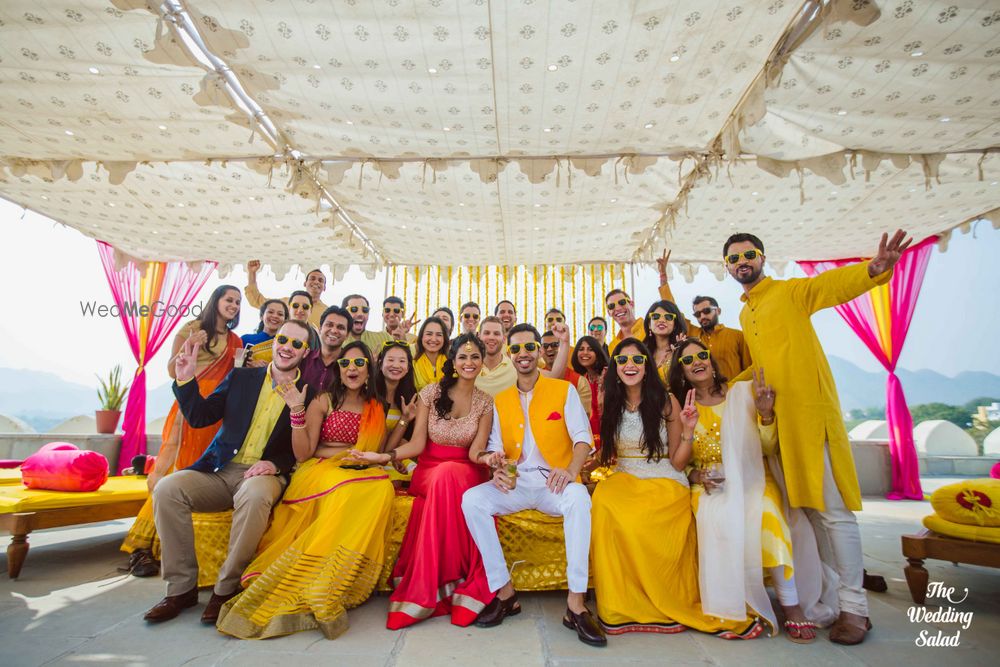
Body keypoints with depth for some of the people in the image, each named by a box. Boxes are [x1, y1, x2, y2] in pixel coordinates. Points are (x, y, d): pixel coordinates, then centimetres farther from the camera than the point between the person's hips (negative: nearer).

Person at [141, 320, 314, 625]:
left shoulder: (307, 395, 1)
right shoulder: (241, 377, 11)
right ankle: (182, 587, -7)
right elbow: (200, 417, 9)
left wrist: (276, 465, -18)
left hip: (263, 475, -4)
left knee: (255, 496, -36)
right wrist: (185, 379, -2)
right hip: (219, 471, 4)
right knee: (166, 489, -21)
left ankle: (226, 589, -15)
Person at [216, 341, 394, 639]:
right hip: (319, 472, -2)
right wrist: (297, 412, -12)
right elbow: (303, 453, -3)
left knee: (382, 487, -34)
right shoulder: (324, 401, 6)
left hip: (361, 475, 3)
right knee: (350, 489, -38)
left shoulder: (377, 408, 15)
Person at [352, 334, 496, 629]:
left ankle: (428, 589, -28)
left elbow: (476, 452, -4)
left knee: (447, 475, -37)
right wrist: (385, 457, -18)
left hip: (466, 472, 0)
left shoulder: (485, 402, 4)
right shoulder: (431, 392, 1)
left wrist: (490, 457, -26)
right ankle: (449, 587, -25)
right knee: (445, 476, -37)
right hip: (429, 469, 0)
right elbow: (417, 444, -2)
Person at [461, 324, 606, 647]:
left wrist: (571, 470, -24)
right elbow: (496, 447, 9)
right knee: (471, 500, -24)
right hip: (515, 485, 3)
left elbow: (582, 437, -4)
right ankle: (505, 592, -11)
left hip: (553, 484, -3)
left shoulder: (564, 390, 5)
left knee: (578, 497, -36)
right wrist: (498, 469, -15)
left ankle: (576, 602, -26)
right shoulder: (500, 400, 14)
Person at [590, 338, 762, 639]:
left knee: (630, 518, -32)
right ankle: (621, 607, -16)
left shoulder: (666, 403, 0)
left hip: (666, 485, -3)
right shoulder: (611, 406, 9)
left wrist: (688, 431, -14)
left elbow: (677, 462, -1)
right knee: (603, 498, -30)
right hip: (624, 480, 3)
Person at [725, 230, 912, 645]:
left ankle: (854, 607, 8)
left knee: (833, 511, -2)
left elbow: (835, 284, -20)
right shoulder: (744, 315, 18)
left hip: (811, 412, -7)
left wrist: (874, 268, -39)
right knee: (806, 510, 12)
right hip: (774, 418, 7)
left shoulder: (790, 291, -1)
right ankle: (831, 594, 23)